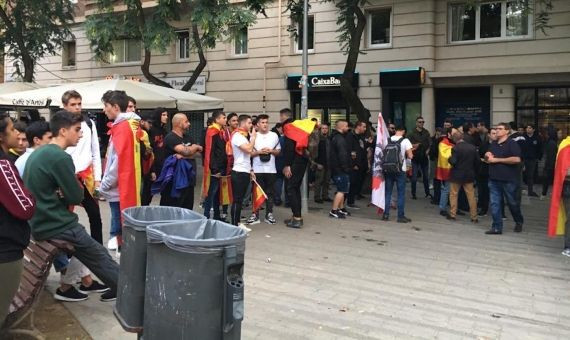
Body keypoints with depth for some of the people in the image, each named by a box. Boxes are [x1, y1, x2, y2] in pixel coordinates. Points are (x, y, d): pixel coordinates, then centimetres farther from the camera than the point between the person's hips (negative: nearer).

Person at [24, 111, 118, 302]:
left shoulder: (37, 153, 9)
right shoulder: (60, 157, -21)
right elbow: (77, 197, -17)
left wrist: (62, 194, -2)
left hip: (40, 223, 9)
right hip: (55, 226, -9)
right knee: (101, 257, 5)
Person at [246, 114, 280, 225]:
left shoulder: (274, 135, 8)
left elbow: (278, 151, 10)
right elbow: (249, 153, 1)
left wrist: (271, 151, -8)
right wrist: (259, 152, -14)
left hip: (271, 169, 2)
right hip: (257, 169, -1)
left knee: (269, 192, 6)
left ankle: (269, 214, 15)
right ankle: (255, 215, 10)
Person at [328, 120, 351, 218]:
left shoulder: (335, 137, 16)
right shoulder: (340, 139, -18)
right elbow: (342, 155, -23)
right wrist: (346, 168, -19)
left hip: (336, 169, 11)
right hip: (341, 169, -11)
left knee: (341, 190, 19)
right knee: (342, 190, -8)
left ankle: (341, 208, 28)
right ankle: (334, 211, -8)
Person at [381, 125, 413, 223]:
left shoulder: (387, 140, 2)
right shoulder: (405, 141, -7)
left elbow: (384, 153, 7)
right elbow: (410, 156, -9)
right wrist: (406, 153, 11)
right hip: (400, 170, -3)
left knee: (388, 192, 10)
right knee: (401, 194, 4)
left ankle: (386, 214, 12)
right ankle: (401, 216, 6)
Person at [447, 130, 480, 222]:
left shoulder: (456, 148, -15)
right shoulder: (472, 147, -1)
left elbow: (453, 162, -21)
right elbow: (477, 161, 3)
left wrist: (449, 158, 0)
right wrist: (474, 172, 13)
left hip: (457, 175, -4)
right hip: (469, 175, 4)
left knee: (453, 195, 11)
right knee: (471, 196, 9)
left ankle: (452, 214, 15)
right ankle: (474, 217, 11)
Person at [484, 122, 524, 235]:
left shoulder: (512, 144, -7)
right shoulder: (493, 144, 15)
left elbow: (517, 159, -20)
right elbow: (488, 159, 26)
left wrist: (497, 159, -17)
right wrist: (487, 156, 0)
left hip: (508, 179, -6)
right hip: (494, 179, 6)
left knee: (512, 202, 9)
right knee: (494, 203, 2)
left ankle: (519, 222, 32)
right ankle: (497, 227, 7)